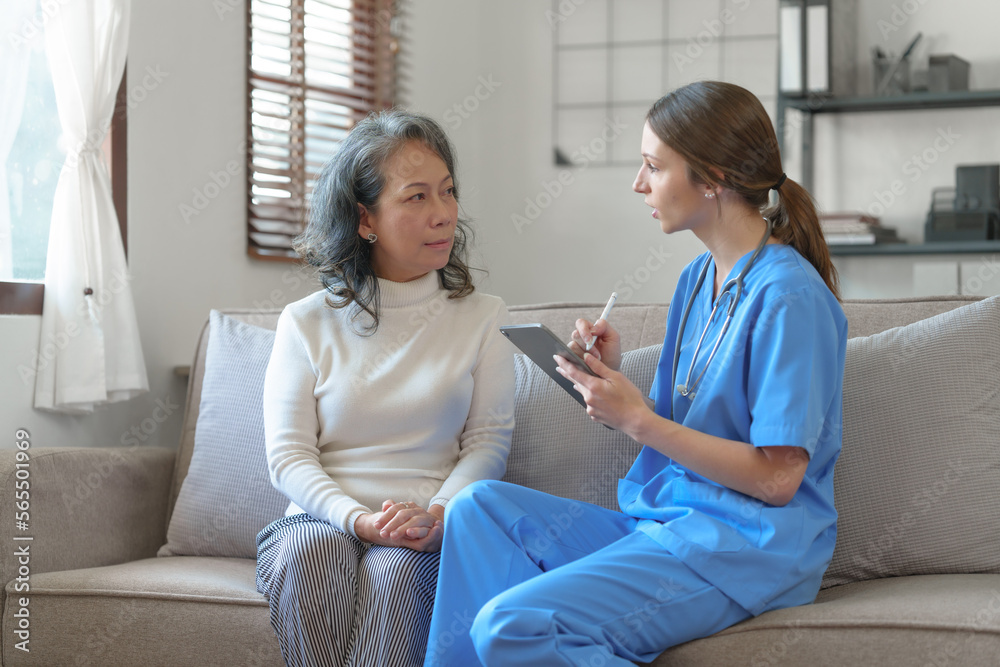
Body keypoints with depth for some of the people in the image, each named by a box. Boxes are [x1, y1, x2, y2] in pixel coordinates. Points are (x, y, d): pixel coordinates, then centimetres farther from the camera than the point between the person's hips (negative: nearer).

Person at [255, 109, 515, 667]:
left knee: (398, 567, -34)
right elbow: (288, 455, 2)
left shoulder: (483, 317, 11)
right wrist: (358, 520, -17)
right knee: (308, 550, -34)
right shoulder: (306, 323, 9)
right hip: (323, 518, 1)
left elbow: (488, 442, 4)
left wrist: (435, 516, -16)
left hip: (428, 534, 0)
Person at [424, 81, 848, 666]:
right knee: (480, 507, -4)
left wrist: (638, 419, -16)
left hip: (747, 548, -9)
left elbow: (778, 477, -17)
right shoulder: (697, 279, 14)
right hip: (665, 523, 9)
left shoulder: (790, 296, -15)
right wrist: (613, 378, -2)